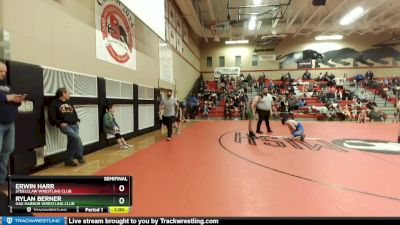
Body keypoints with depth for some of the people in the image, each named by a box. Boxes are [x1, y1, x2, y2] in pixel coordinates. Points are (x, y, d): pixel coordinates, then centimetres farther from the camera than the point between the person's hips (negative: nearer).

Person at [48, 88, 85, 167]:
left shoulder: (69, 103, 21)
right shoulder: (55, 103, 1)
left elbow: (74, 113, 28)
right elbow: (51, 117, -5)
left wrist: (77, 120, 14)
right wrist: (59, 123, -13)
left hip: (74, 125, 6)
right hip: (65, 126, -6)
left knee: (72, 141, 2)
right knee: (77, 138, -22)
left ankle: (68, 160, 14)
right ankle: (80, 156, -6)